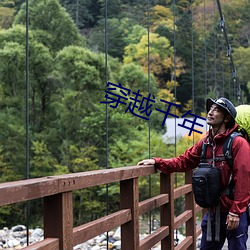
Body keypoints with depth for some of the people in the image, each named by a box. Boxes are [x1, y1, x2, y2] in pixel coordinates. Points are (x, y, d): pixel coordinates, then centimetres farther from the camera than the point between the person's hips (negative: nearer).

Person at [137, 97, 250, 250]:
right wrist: (157, 162, -3)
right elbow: (183, 162, 10)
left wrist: (235, 212, -18)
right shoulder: (205, 143, 7)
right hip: (213, 212, 7)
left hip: (234, 214, -6)